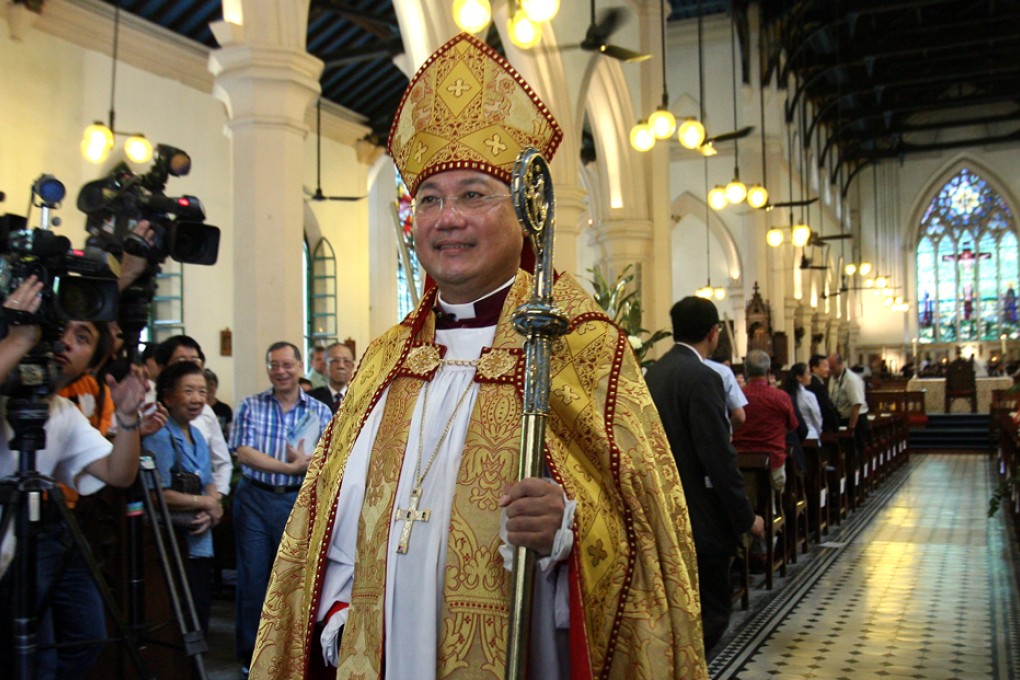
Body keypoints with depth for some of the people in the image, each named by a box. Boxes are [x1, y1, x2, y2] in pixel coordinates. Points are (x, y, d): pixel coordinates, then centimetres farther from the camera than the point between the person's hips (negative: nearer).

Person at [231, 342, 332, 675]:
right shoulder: (251, 407, 2)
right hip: (255, 499, 0)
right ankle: (250, 655, 20)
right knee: (252, 576, 5)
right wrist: (291, 467, -20)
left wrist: (307, 462, -25)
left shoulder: (320, 412, 4)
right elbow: (244, 453, -10)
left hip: (298, 501, 0)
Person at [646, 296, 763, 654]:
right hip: (699, 518, -9)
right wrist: (746, 517, -11)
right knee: (713, 611, 4)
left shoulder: (654, 372, 7)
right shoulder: (703, 378, -19)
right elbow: (720, 458, -21)